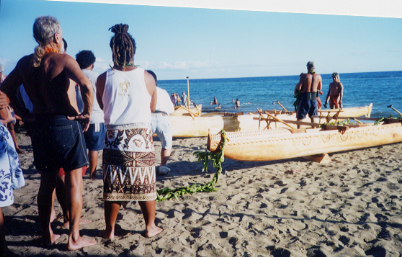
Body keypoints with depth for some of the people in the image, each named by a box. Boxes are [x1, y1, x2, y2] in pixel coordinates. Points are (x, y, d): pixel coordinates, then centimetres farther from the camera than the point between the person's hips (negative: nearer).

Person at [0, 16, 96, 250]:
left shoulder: (25, 63, 7)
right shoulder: (63, 59, -11)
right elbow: (86, 85, -26)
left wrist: (25, 114, 14)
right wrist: (88, 113, -14)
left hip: (40, 125, 6)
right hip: (66, 124, -6)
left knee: (47, 181, 16)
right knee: (74, 181, 4)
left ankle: (47, 235, 27)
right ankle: (74, 238, 12)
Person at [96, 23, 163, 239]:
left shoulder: (103, 79, -5)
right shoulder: (146, 77, -6)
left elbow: (102, 106, 9)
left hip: (114, 138, 1)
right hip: (141, 136, 0)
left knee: (113, 186, 11)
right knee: (145, 184, 12)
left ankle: (110, 230, 24)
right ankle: (150, 227, 25)